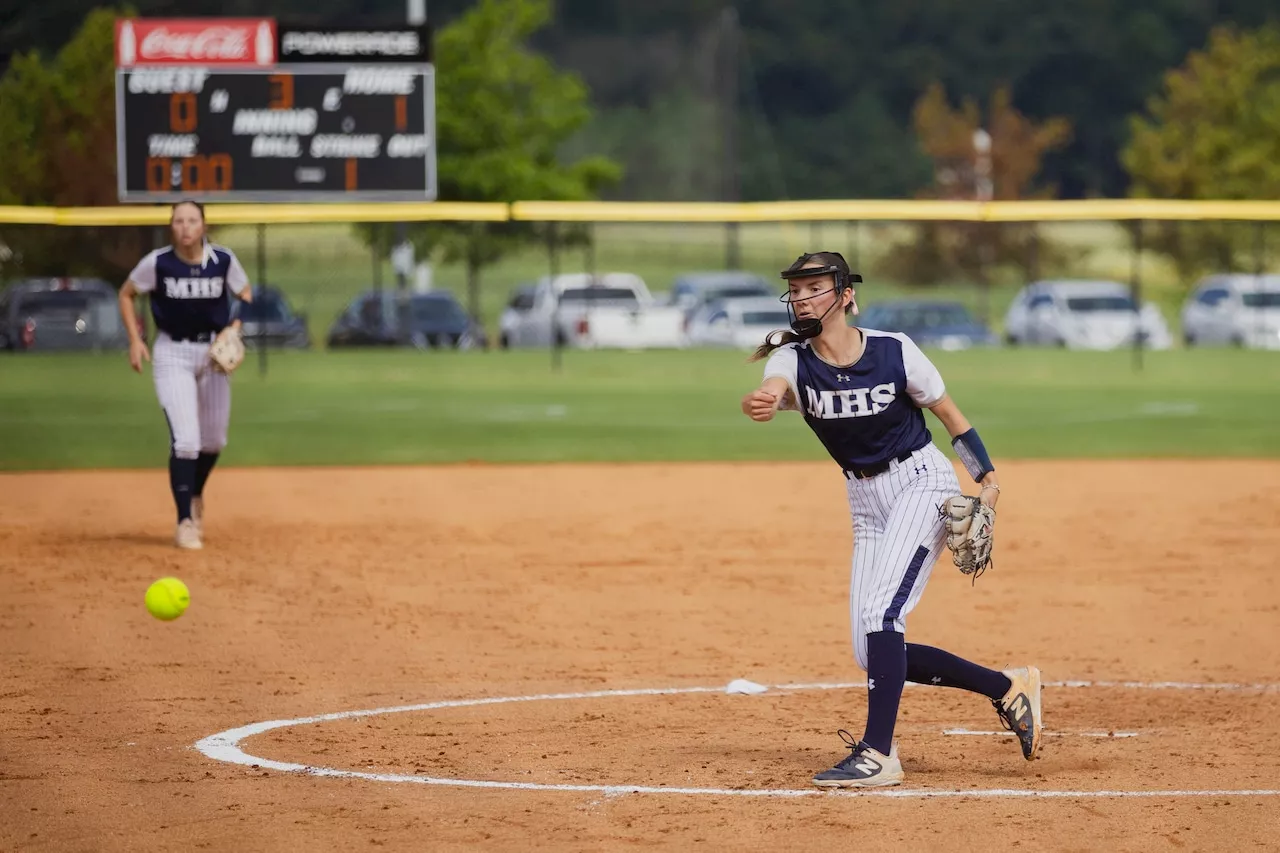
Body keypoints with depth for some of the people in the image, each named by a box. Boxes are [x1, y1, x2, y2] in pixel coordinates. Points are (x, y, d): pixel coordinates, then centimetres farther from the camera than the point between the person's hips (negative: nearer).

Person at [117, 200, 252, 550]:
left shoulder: (223, 260, -9)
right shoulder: (157, 263, -12)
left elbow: (245, 296, 5)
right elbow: (126, 295, 3)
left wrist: (235, 331, -12)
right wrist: (135, 340, -5)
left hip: (213, 352, 3)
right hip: (172, 354, -3)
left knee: (213, 441, 14)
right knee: (185, 440, -14)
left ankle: (195, 495, 43)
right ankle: (185, 522, -5)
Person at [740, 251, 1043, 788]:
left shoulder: (894, 351, -13)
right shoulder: (793, 360, -7)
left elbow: (947, 411, 1)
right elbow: (771, 392, -32)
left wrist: (987, 479, -5)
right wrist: (759, 403, -56)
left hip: (922, 480, -5)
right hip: (866, 500, 5)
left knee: (880, 610, -24)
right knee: (873, 652, 2)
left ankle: (878, 754, -26)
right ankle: (1007, 687, 16)